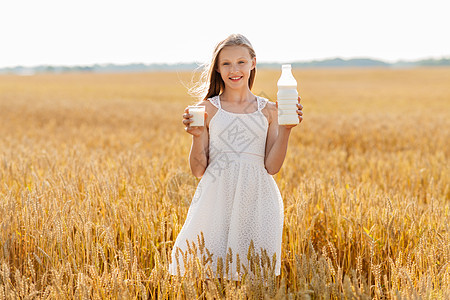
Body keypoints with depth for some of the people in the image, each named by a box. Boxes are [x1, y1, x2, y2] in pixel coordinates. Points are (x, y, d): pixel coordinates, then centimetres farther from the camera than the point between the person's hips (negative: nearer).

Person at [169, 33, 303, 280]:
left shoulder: (267, 110, 9)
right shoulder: (208, 109, 6)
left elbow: (272, 166, 2)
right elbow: (198, 170, 3)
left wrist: (286, 129, -6)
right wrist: (197, 136, -12)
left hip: (256, 200, 1)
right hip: (217, 197, -1)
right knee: (207, 266, -5)